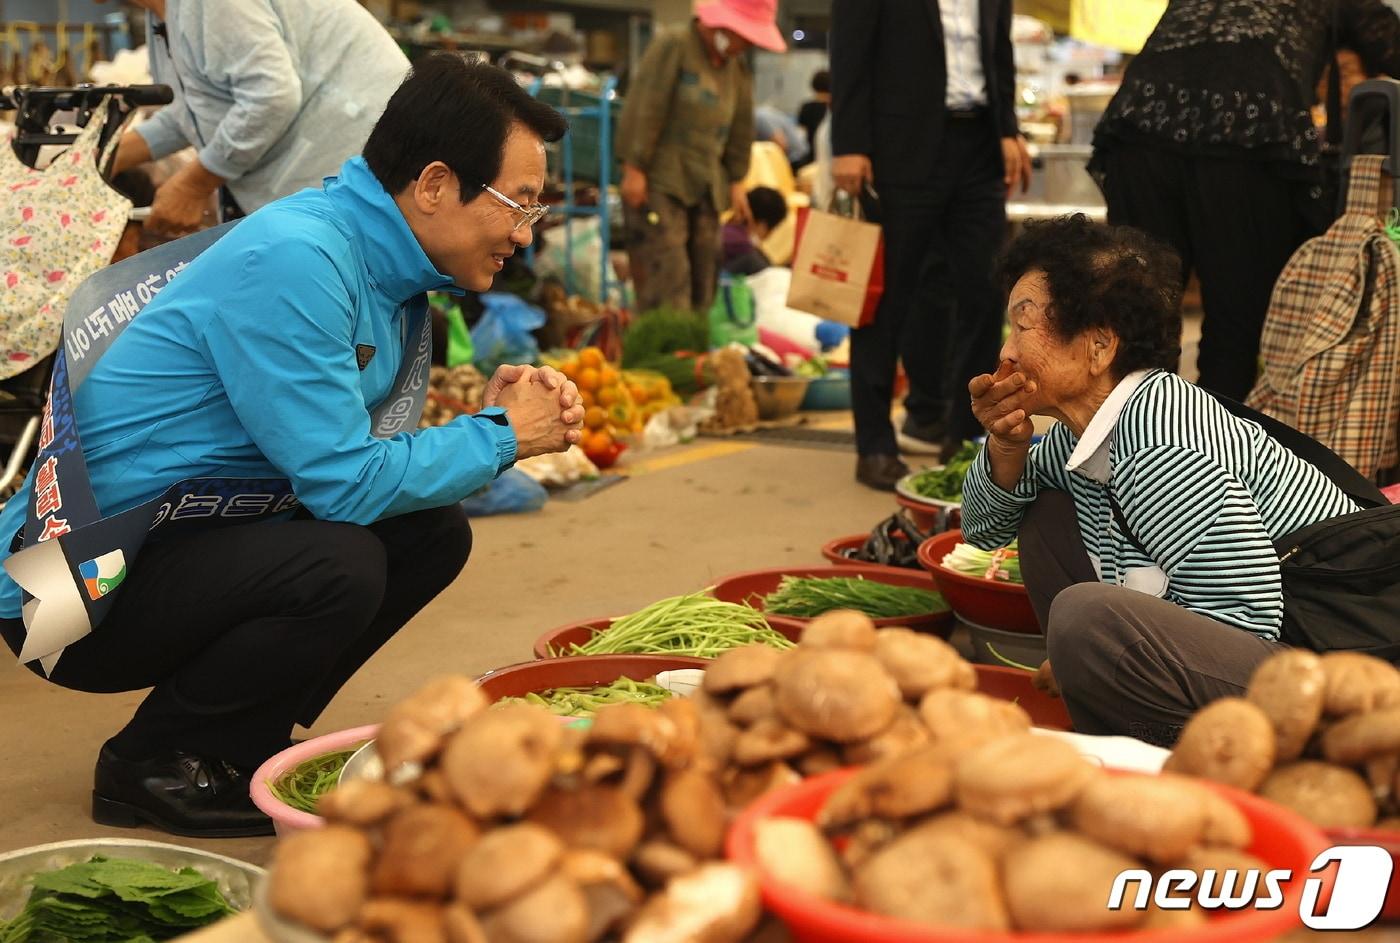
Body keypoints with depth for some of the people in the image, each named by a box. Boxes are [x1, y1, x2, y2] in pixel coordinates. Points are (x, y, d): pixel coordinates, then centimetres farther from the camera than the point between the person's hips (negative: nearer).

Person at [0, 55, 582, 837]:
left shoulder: (381, 265, 5)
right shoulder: (292, 260, -24)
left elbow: (349, 457, 8)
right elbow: (344, 482, -25)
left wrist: (496, 413, -7)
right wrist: (502, 435, -13)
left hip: (189, 548, 9)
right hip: (72, 587, -9)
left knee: (432, 534, 1)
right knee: (338, 567, -30)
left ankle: (242, 741, 11)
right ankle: (150, 765, -5)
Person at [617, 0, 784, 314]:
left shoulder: (737, 69, 12)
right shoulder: (673, 46, -9)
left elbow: (740, 129, 18)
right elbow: (645, 109, -13)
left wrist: (736, 182, 15)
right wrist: (634, 168, -15)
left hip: (706, 185, 7)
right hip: (660, 181, -7)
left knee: (703, 274, 5)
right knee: (668, 275, -13)